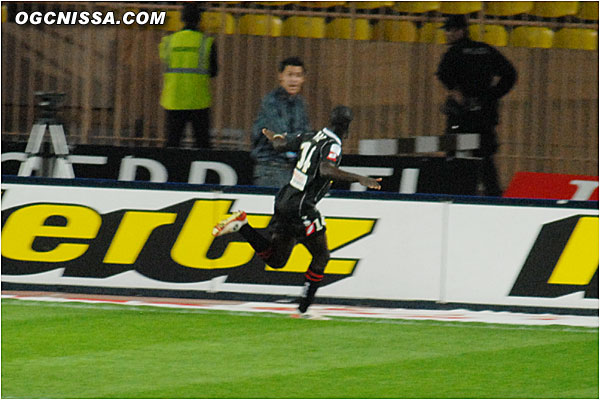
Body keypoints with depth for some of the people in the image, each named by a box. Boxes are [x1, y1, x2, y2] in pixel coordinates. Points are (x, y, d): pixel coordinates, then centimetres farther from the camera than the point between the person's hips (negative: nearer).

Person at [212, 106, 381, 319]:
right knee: (321, 256, 8)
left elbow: (281, 144, 23)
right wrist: (359, 179, -36)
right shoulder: (332, 146, -14)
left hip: (285, 200, 8)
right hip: (301, 207, -8)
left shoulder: (310, 138, 9)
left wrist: (273, 137, 47)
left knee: (275, 259, 17)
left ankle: (241, 225, 0)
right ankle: (303, 309, 7)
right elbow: (325, 170, -34)